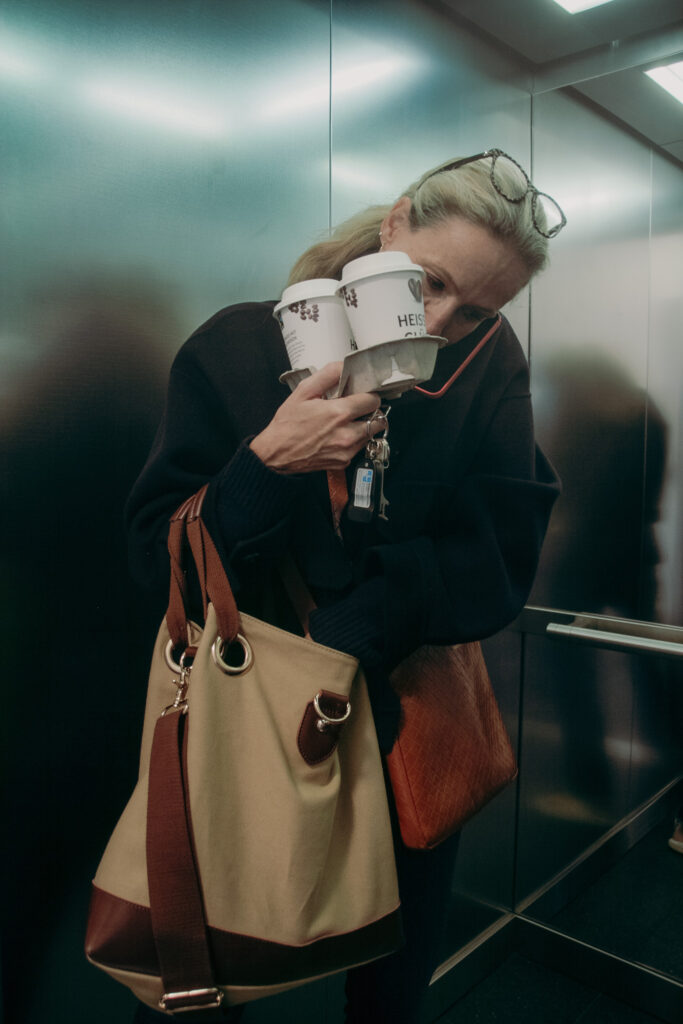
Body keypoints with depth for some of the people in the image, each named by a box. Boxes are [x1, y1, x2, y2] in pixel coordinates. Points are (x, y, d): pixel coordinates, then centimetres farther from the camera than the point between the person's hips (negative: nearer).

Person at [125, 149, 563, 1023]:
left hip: (408, 720, 2)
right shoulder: (239, 347, -11)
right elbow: (159, 561, -13)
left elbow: (498, 565, -11)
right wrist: (268, 463, -30)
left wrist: (340, 638, -21)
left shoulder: (488, 366, -7)